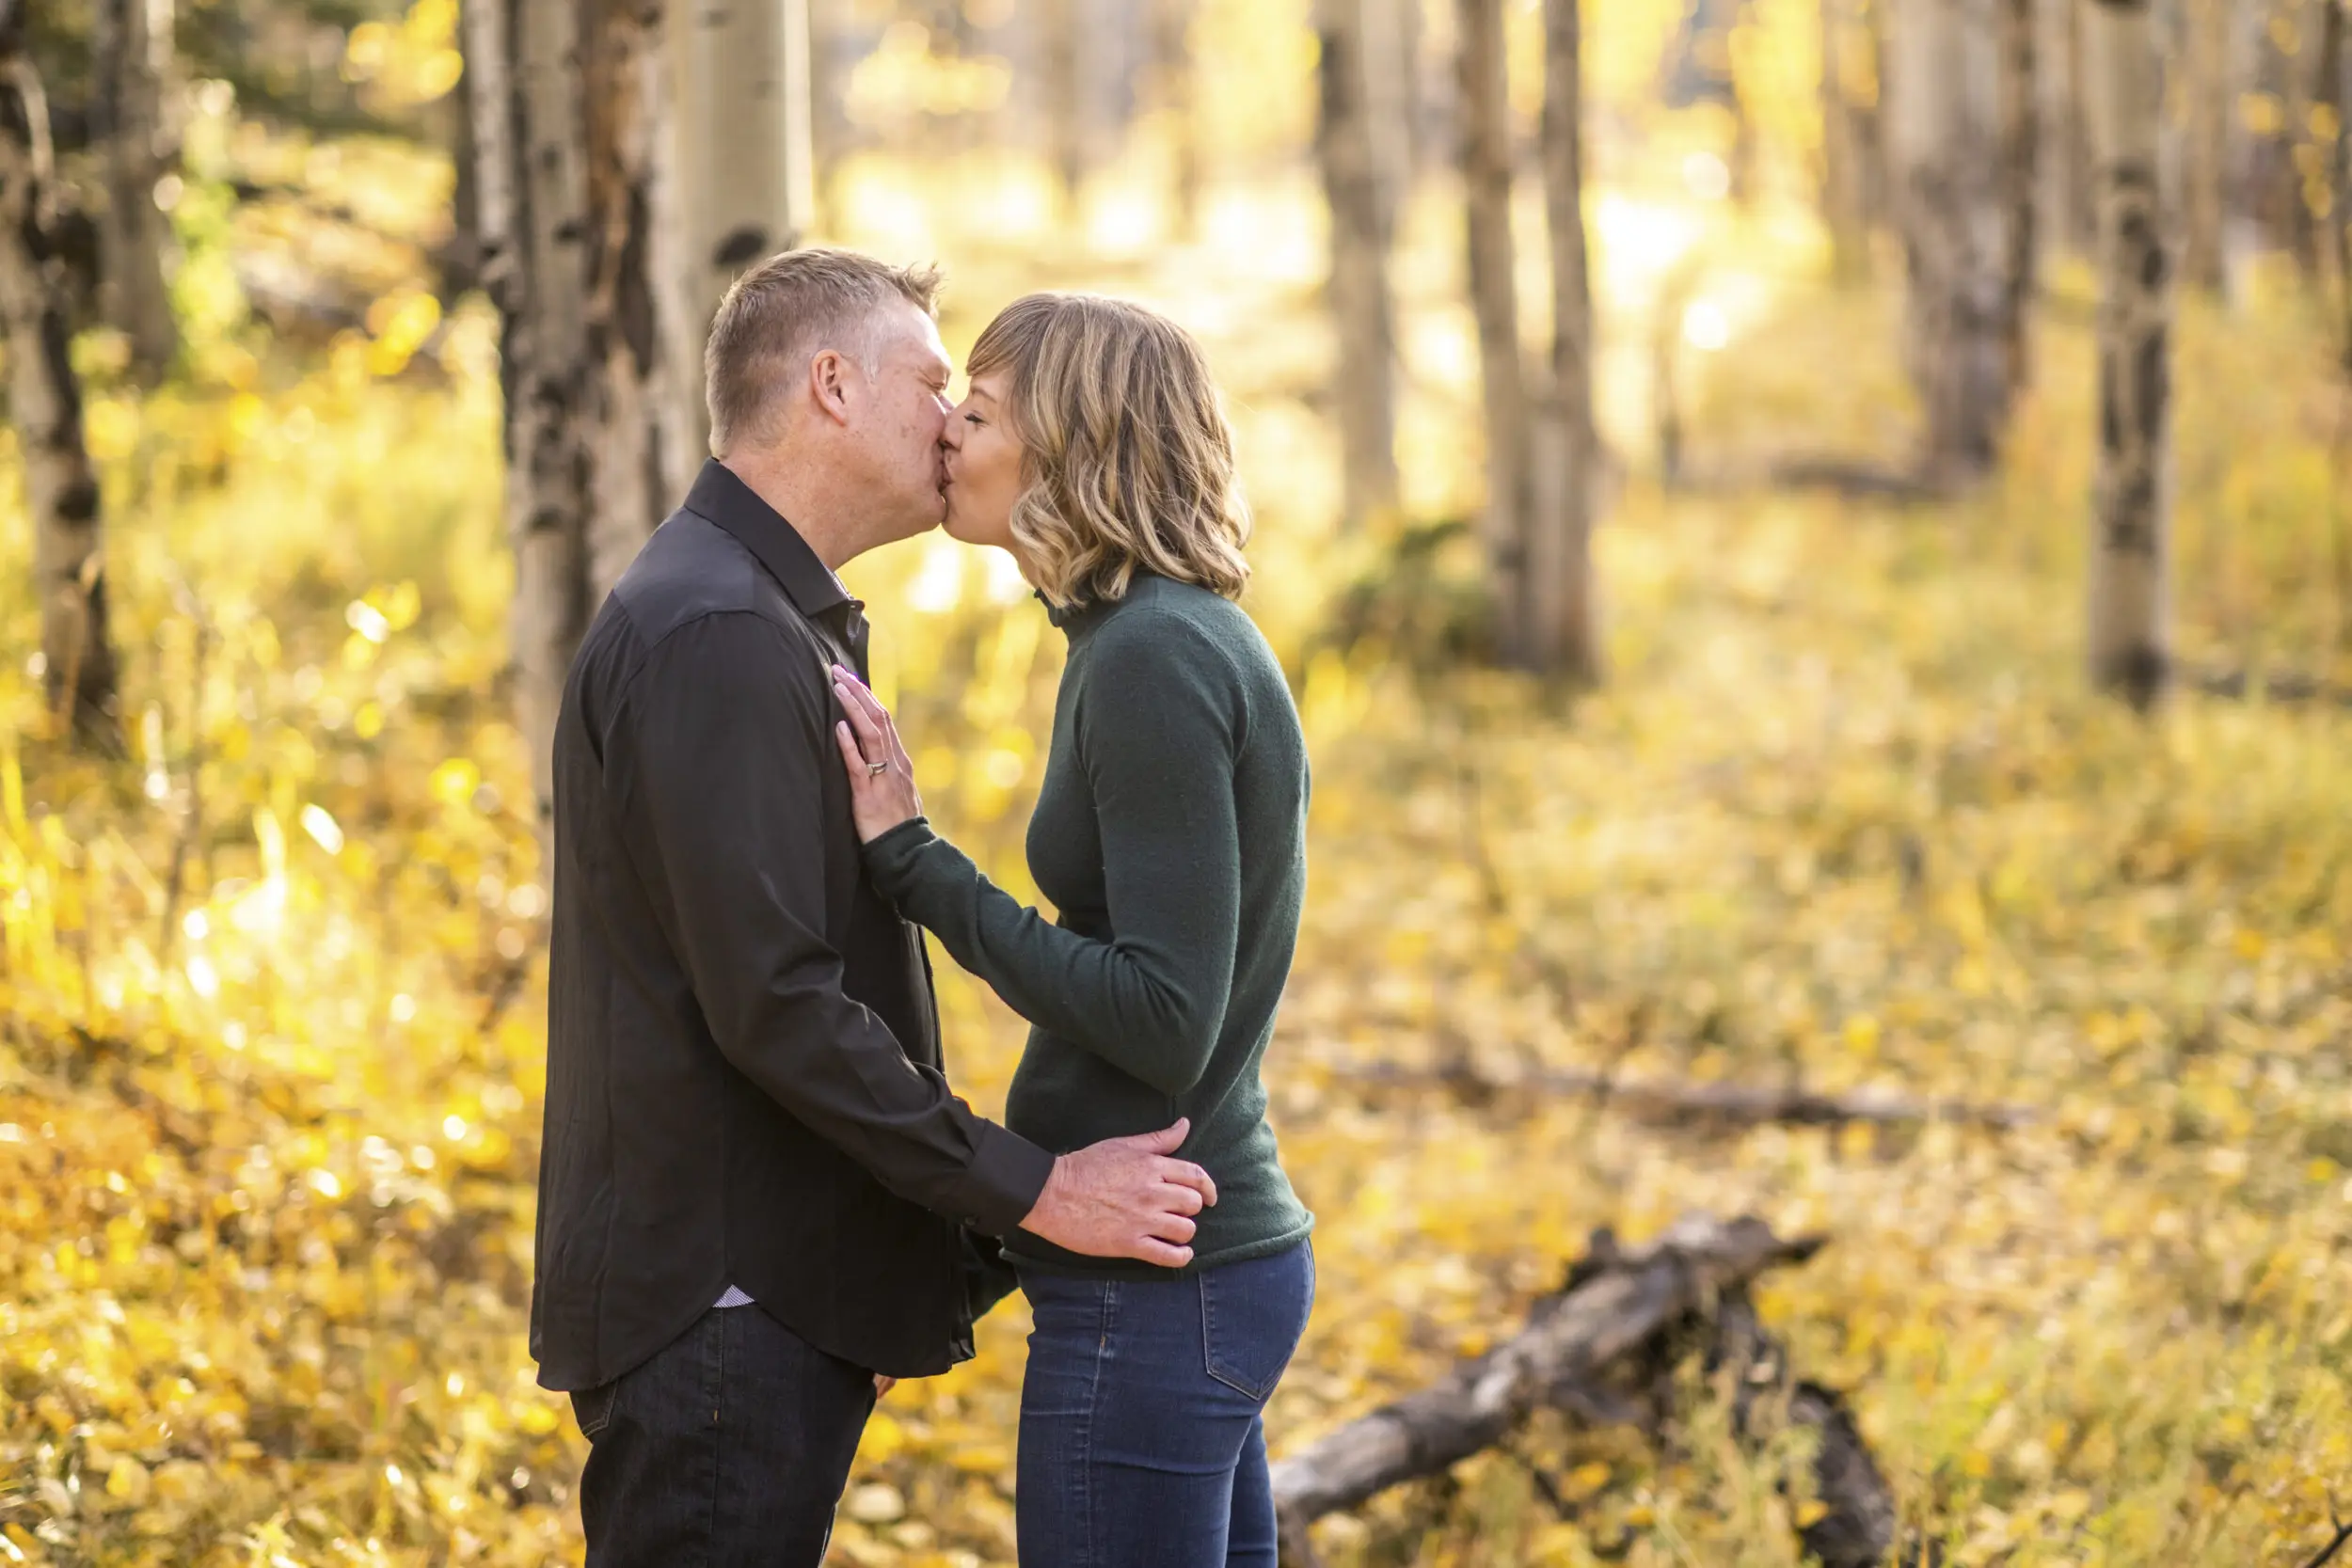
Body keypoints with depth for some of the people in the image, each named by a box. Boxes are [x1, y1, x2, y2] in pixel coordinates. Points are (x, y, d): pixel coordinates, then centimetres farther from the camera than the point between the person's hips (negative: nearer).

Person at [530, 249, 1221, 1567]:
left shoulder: (777, 622, 19)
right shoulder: (715, 638, -16)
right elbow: (772, 1004, -22)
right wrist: (1030, 1190, -18)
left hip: (773, 1295, 11)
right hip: (722, 1306, -11)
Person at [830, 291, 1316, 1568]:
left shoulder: (1153, 661, -16)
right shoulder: (1192, 641, 13)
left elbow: (1162, 1020, -22)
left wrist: (915, 865, -17)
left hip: (1154, 1293, -10)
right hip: (1223, 1250, 10)